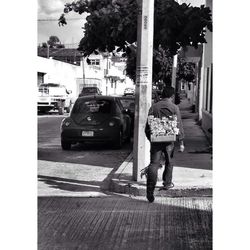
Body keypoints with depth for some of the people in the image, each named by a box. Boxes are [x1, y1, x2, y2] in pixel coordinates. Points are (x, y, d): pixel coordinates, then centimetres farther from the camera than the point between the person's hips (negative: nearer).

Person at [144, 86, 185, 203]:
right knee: (169, 162, 21)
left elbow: (148, 125, 7)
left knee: (154, 163, -4)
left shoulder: (154, 107, 5)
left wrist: (150, 138, 20)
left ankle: (150, 190, -16)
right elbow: (179, 125, -4)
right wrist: (181, 142, 1)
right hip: (169, 139, -1)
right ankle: (167, 183, 36)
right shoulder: (174, 108, -3)